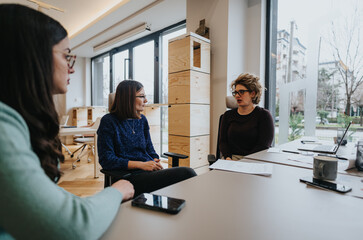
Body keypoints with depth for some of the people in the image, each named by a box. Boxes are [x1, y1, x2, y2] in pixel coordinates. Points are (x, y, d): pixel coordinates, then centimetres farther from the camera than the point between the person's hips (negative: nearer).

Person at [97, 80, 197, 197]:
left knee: (188, 173, -24)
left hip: (150, 171, 6)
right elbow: (106, 160, -8)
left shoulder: (142, 120, 16)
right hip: (130, 177, -6)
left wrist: (156, 162, -4)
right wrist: (142, 165, -16)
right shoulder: (108, 122, -2)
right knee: (187, 173, -27)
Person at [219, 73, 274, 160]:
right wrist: (227, 158, -12)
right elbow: (223, 141, 7)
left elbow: (264, 145, -6)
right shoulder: (228, 115, 14)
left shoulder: (263, 115, 4)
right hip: (231, 157, 3)